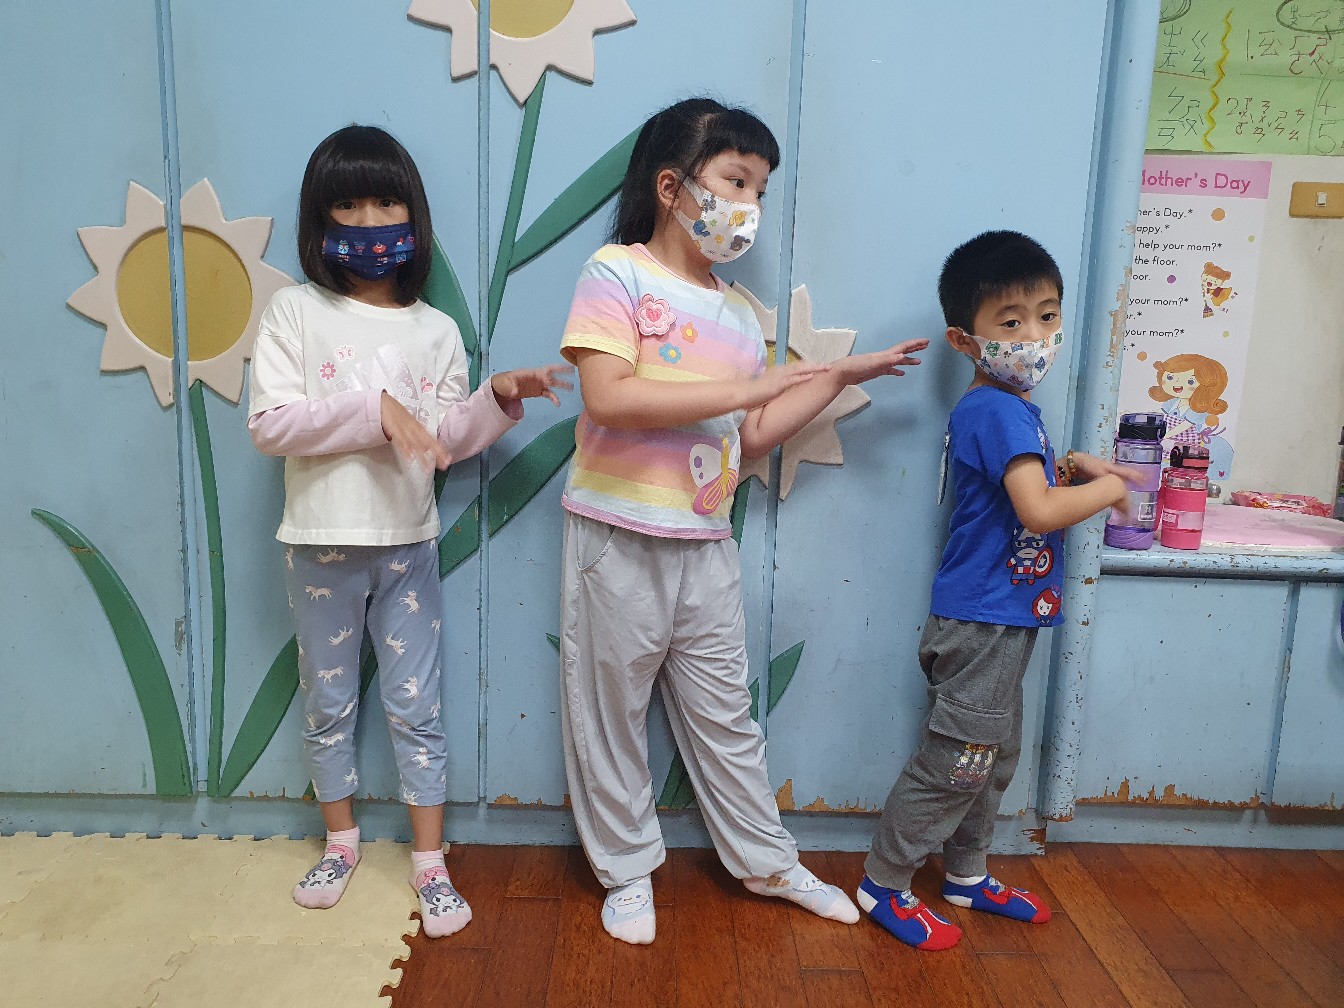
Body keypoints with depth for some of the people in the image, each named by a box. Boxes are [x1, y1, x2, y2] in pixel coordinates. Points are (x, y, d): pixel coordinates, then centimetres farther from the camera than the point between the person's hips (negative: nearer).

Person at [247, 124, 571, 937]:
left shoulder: (437, 331, 3)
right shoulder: (297, 312, -4)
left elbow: (445, 443, 1)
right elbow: (270, 423, -13)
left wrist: (499, 399, -14)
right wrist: (374, 408, -21)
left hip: (408, 546, 1)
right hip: (322, 546, 0)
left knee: (416, 705, 7)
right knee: (329, 703, 14)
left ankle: (430, 863, 20)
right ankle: (342, 840, 36)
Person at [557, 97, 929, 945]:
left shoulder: (739, 313, 12)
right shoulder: (617, 272, -8)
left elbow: (752, 438, 12)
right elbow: (607, 398, -23)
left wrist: (839, 377, 10)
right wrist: (744, 389, -20)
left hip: (707, 546, 6)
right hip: (620, 537, -5)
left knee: (725, 713, 17)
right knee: (611, 711, 10)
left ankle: (767, 861, 35)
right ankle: (628, 869, 31)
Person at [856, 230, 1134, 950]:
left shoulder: (1008, 407, 12)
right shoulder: (997, 410, -20)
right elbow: (1038, 512, -27)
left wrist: (1063, 469, 8)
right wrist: (1107, 488, -11)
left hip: (1000, 620, 10)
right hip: (982, 624, -10)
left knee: (993, 757, 21)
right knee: (954, 762, 1)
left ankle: (968, 875, 38)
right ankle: (884, 886, 17)